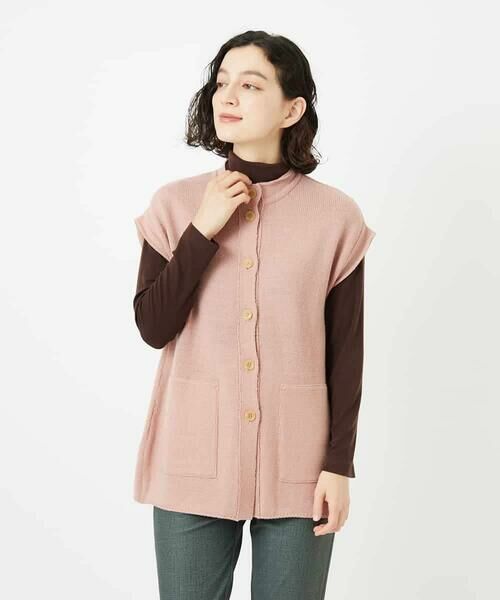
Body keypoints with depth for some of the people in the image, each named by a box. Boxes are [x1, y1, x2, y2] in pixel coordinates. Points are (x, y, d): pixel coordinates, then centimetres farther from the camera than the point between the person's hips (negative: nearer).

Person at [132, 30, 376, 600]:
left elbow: (346, 350, -1)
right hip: (193, 458, 1)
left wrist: (340, 464, -3)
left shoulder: (335, 215, -4)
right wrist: (202, 231, -13)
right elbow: (153, 328, -6)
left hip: (296, 463, -1)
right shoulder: (176, 203, -1)